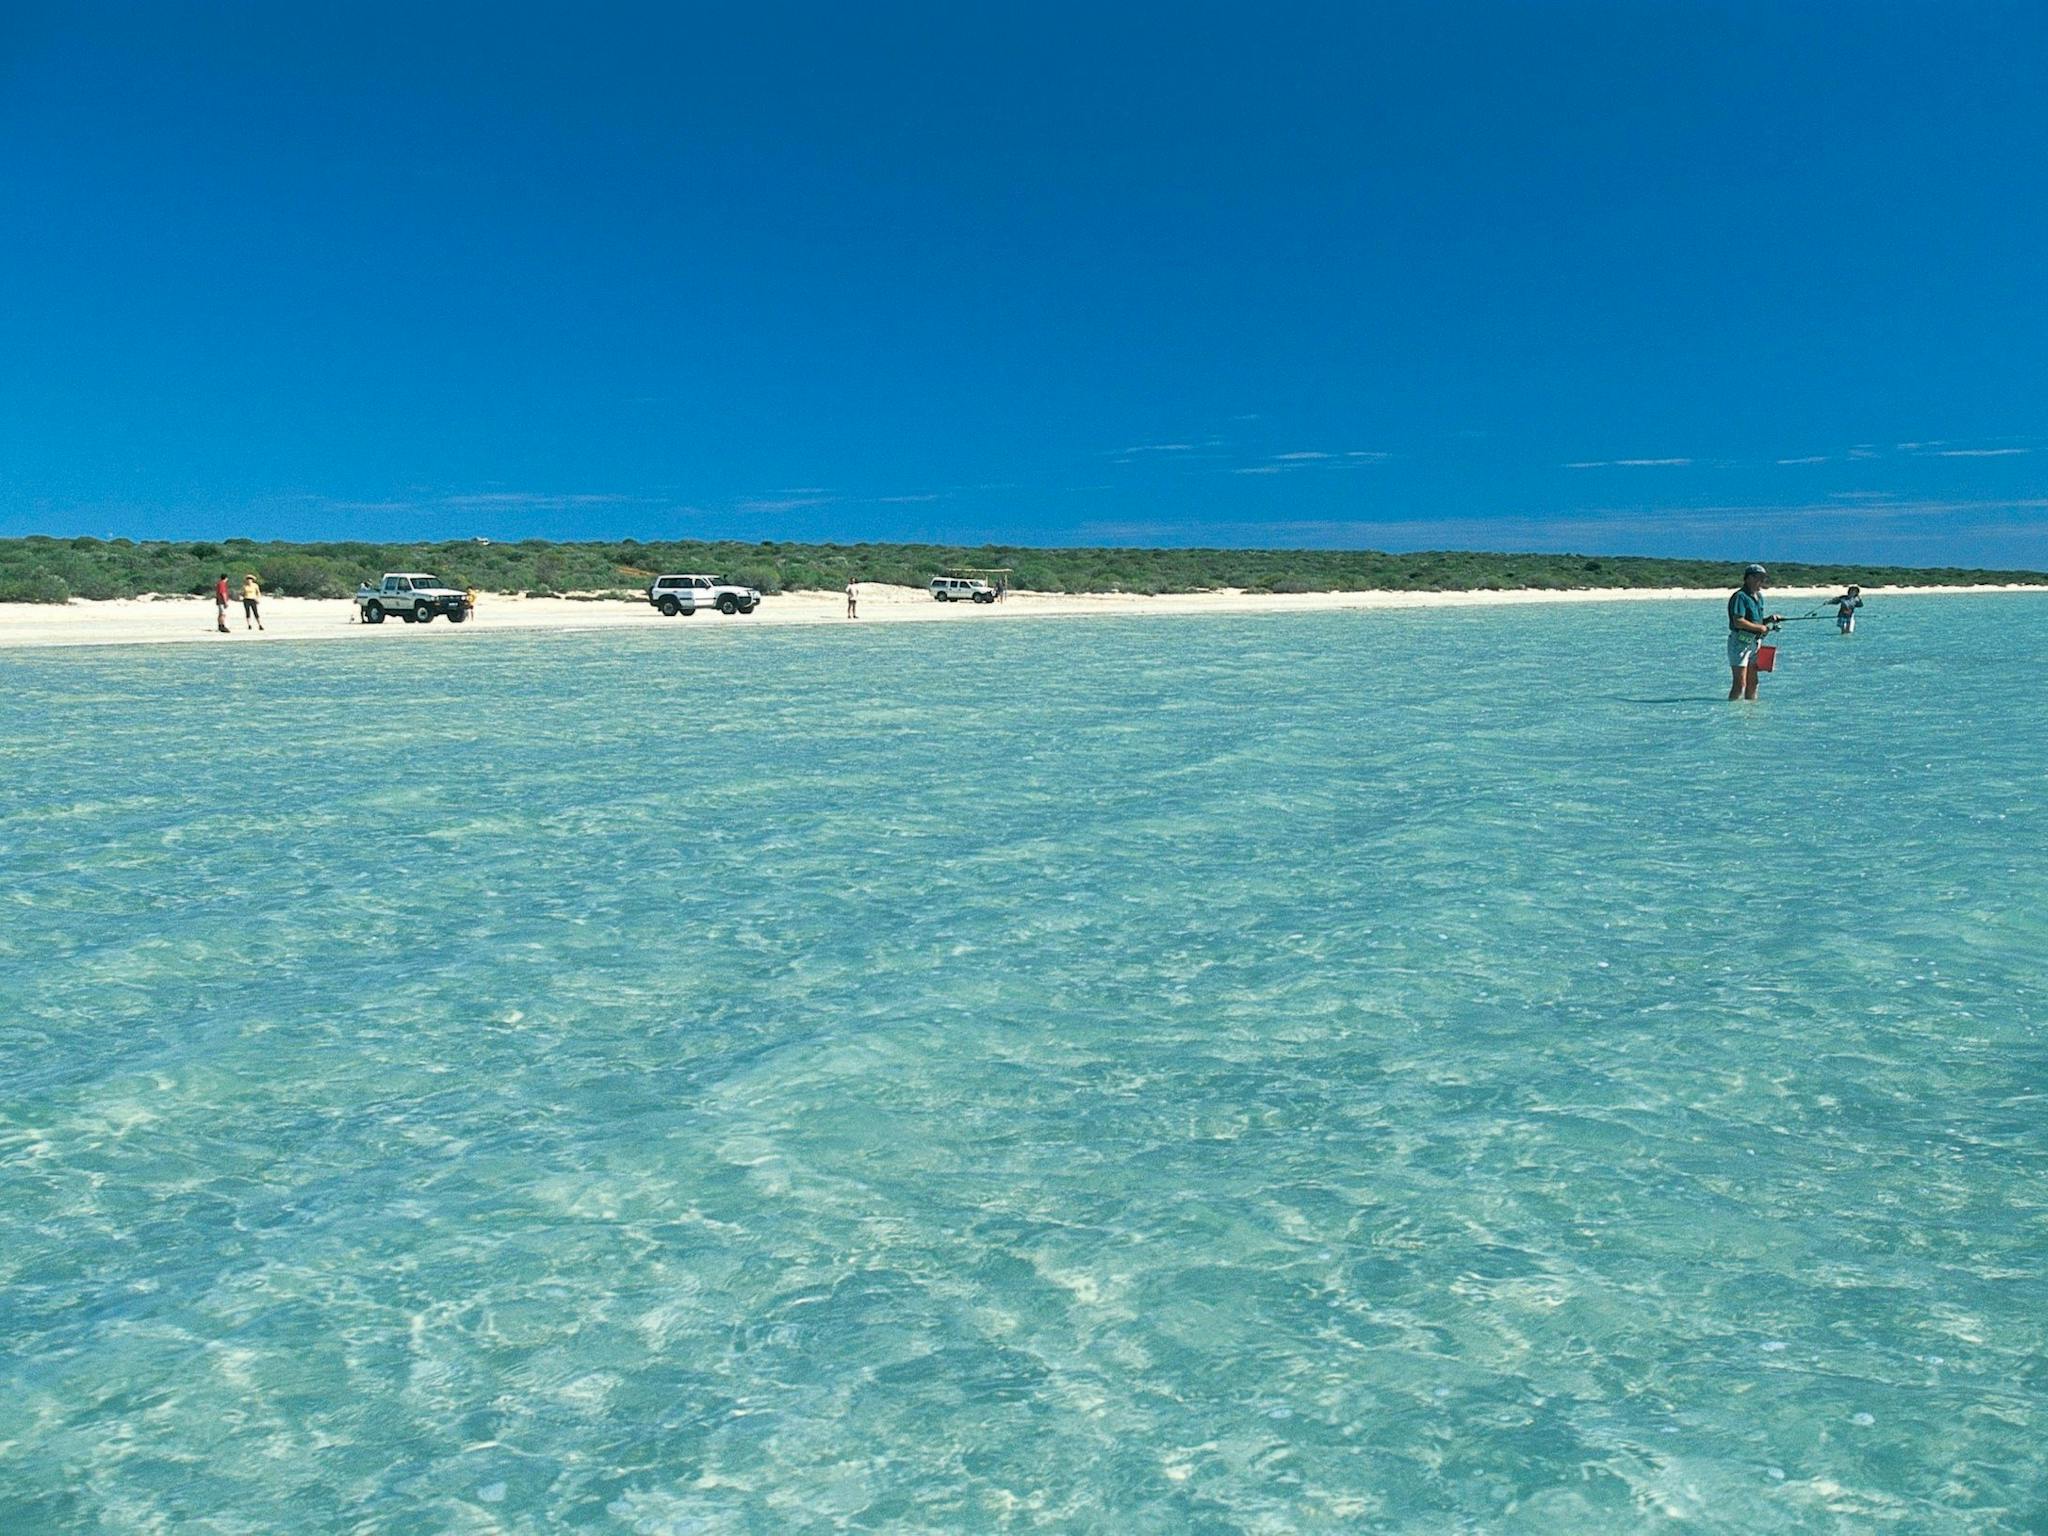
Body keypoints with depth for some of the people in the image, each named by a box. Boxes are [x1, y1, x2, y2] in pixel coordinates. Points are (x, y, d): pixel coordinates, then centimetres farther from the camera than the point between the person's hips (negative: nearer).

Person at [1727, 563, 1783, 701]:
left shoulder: (1759, 597, 16)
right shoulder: (1740, 596, -13)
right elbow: (1738, 622, -23)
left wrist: (1769, 618, 5)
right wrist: (1760, 628, -15)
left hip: (1754, 642, 9)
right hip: (1740, 642, -9)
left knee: (1752, 683, 11)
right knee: (1740, 683, -11)